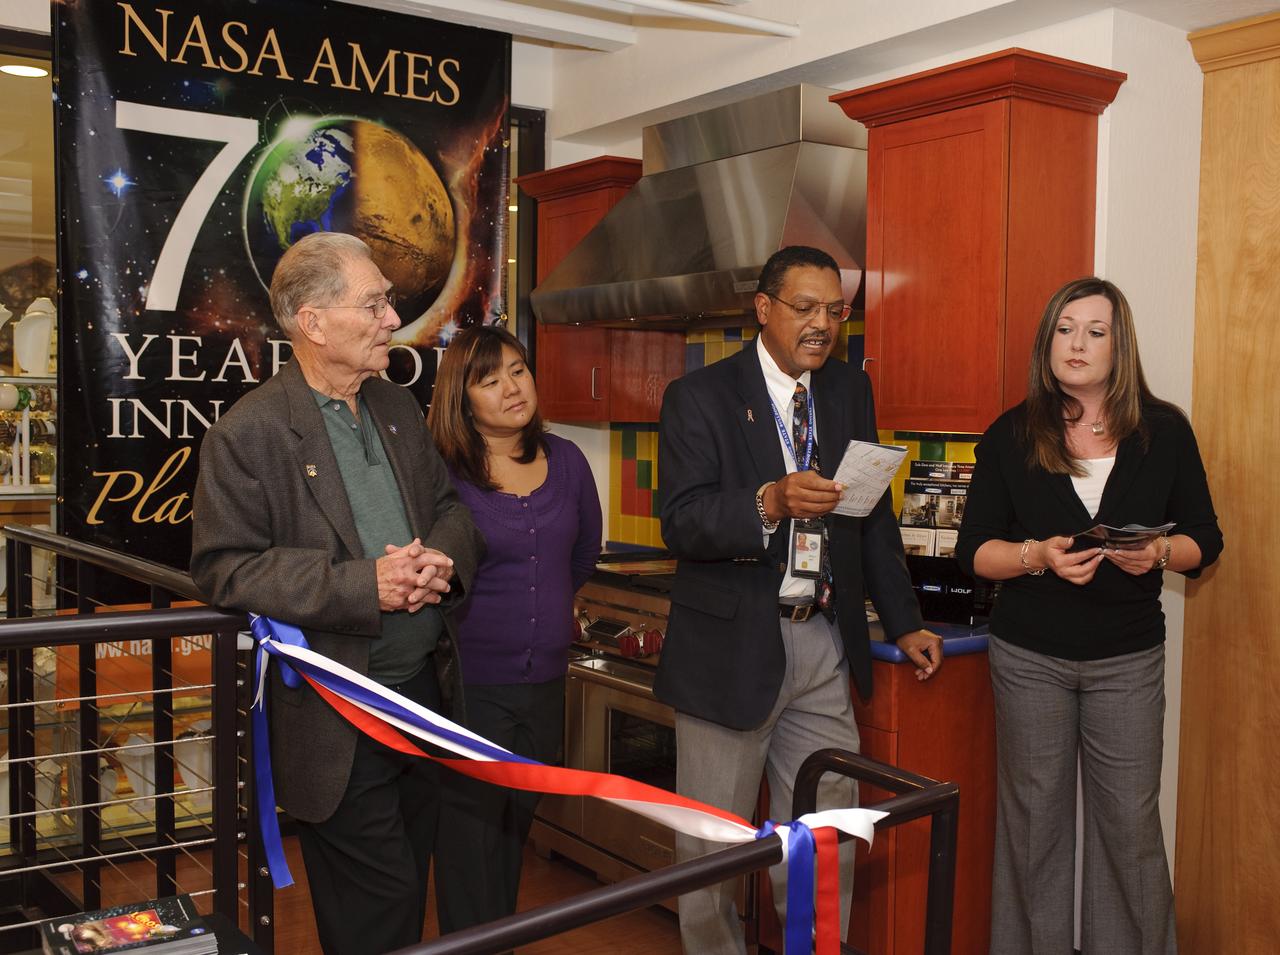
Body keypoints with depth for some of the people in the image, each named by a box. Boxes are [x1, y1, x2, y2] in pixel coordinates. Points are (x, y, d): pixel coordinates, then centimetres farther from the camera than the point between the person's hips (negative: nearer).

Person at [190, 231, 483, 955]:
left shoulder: (399, 408, 9)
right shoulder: (248, 434, -13)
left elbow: (451, 505, 14)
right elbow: (225, 567, -16)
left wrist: (444, 556, -10)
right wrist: (363, 586, -24)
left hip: (423, 687, 7)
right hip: (337, 722, -6)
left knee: (411, 887, 20)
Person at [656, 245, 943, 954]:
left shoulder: (851, 391, 11)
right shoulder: (698, 396, -5)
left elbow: (875, 516, 16)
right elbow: (681, 523, -16)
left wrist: (903, 623, 13)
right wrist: (770, 502, -32)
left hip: (824, 643, 4)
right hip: (731, 646, -4)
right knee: (713, 845, 8)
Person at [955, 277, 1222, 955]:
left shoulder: (1165, 432, 1)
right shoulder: (1010, 436, -1)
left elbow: (1204, 541, 6)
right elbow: (973, 550, -1)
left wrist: (1159, 552, -16)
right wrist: (1038, 555, -19)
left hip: (1128, 659, 0)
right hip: (1029, 656, 0)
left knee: (1131, 822, 4)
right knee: (1035, 820, 7)